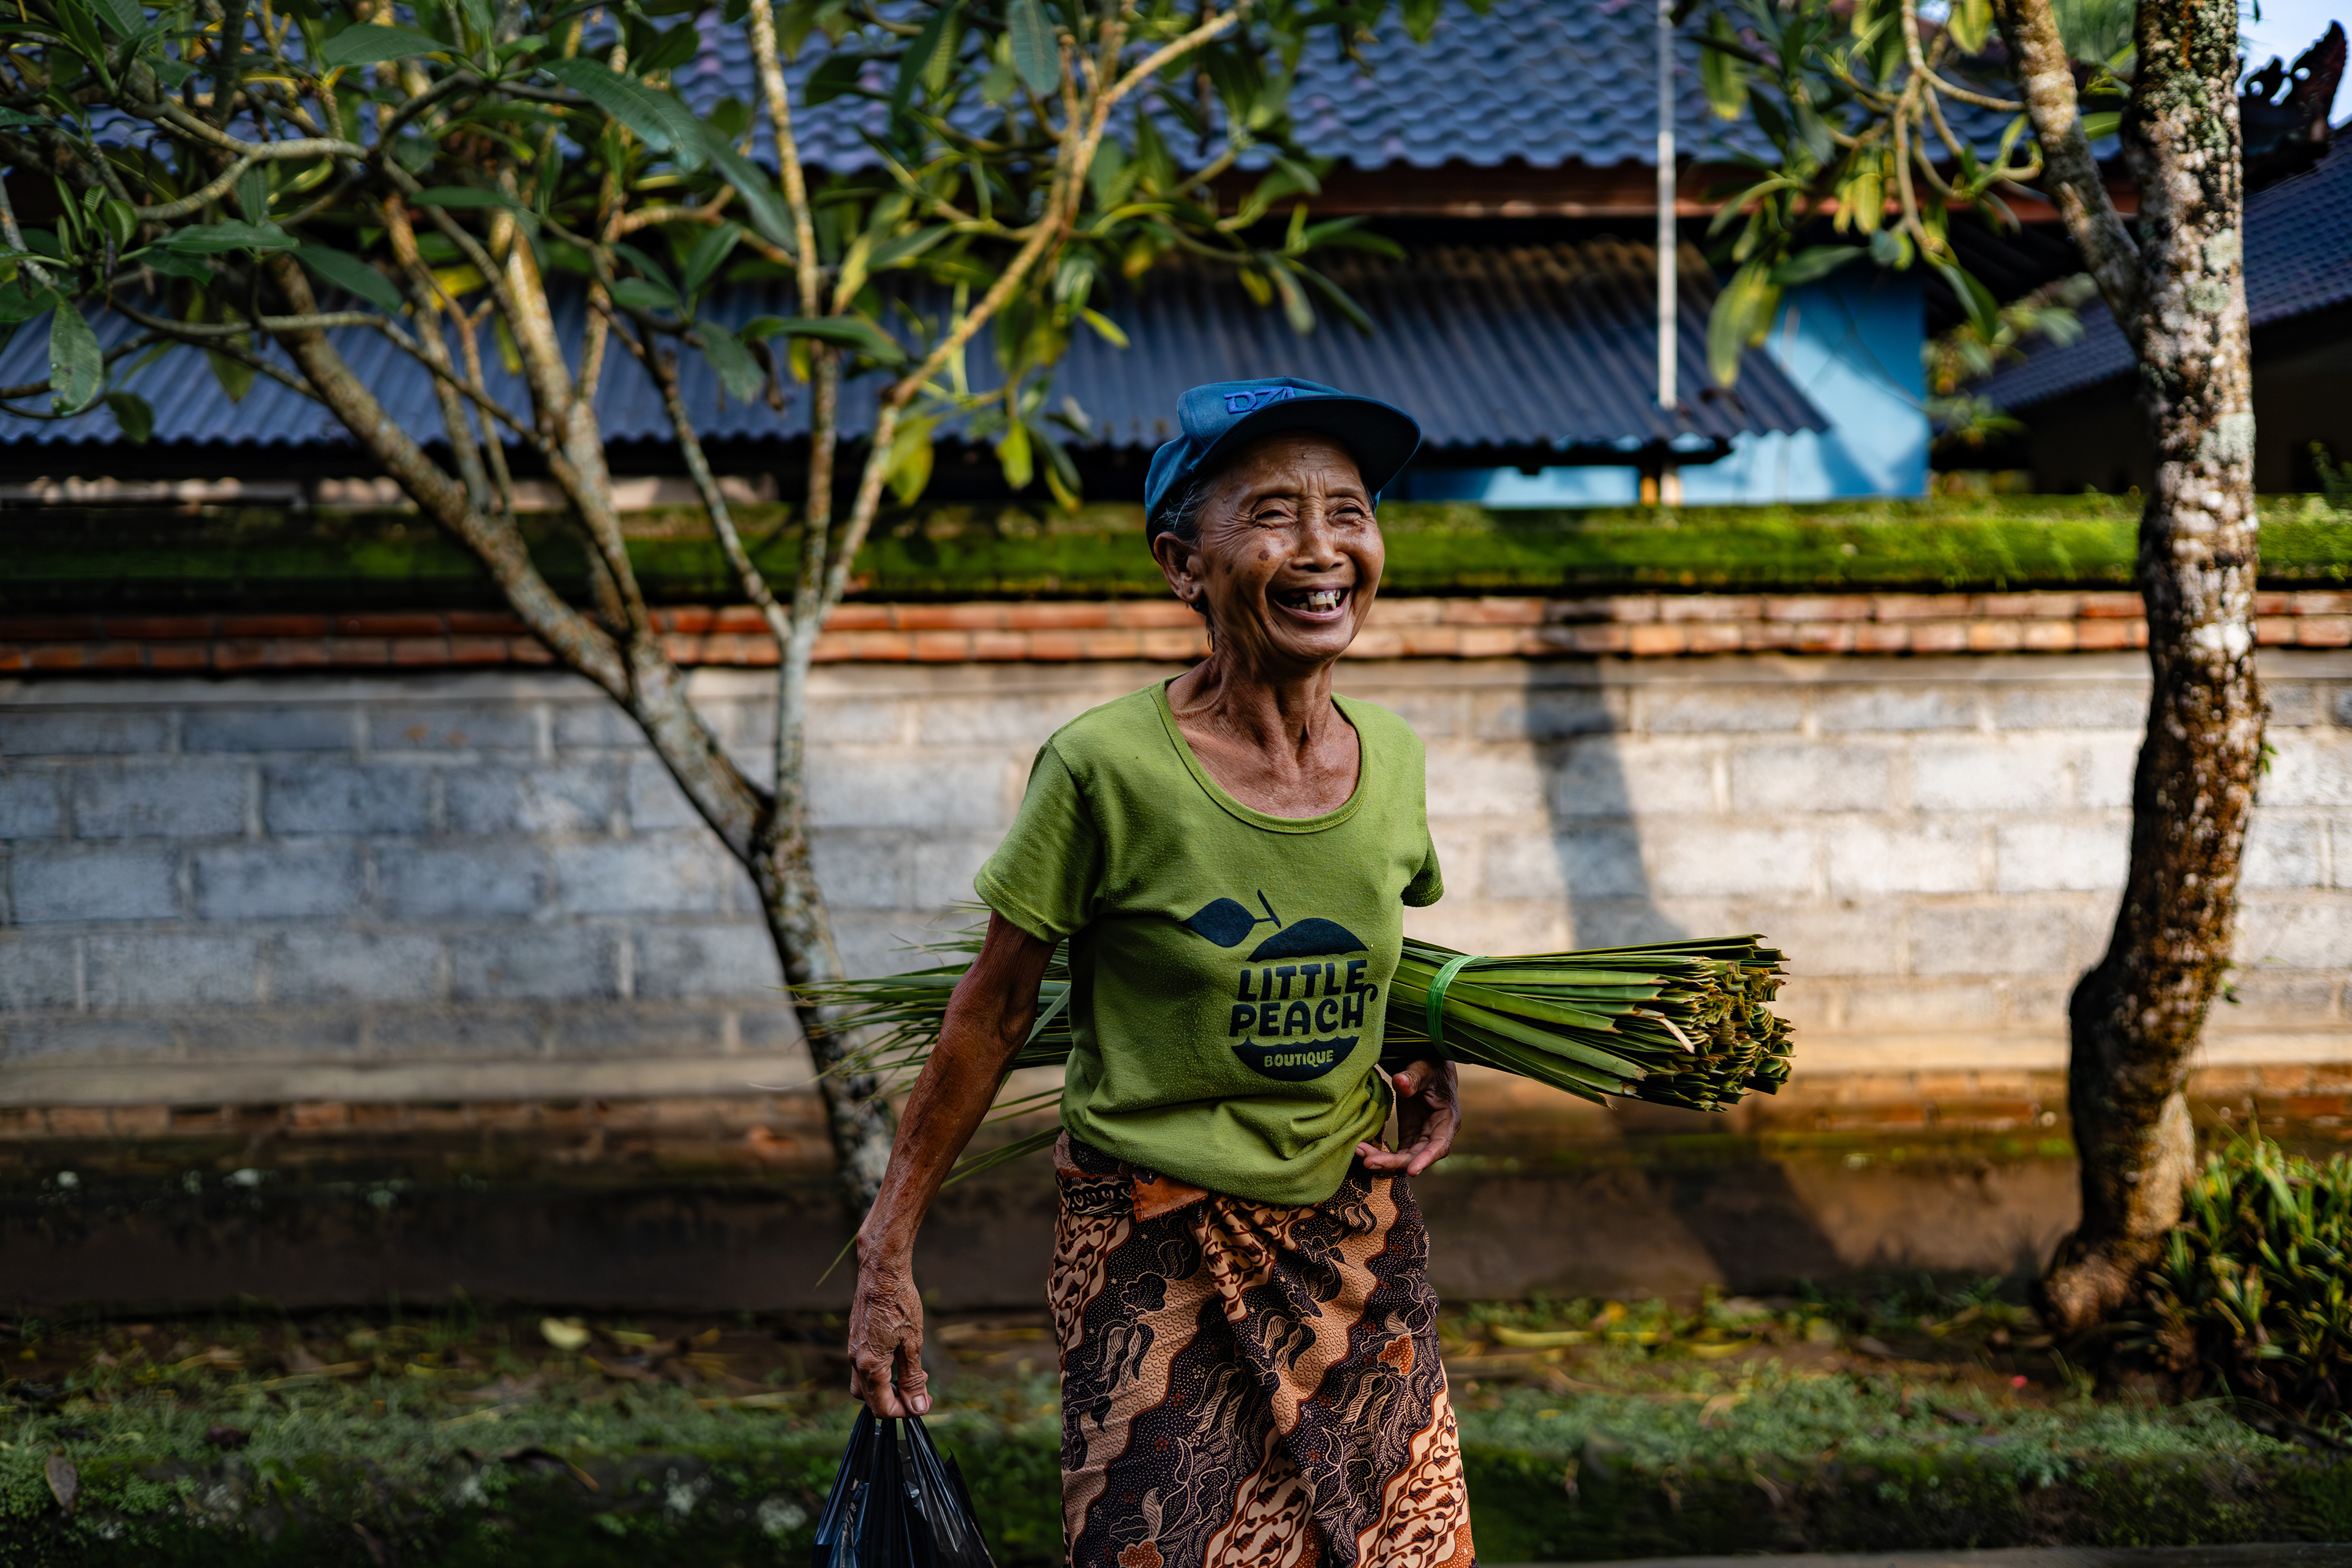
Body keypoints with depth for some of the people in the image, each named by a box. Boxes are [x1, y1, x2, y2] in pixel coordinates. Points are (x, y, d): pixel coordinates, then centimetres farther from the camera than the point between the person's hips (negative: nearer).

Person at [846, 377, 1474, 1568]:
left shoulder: (1390, 758, -1)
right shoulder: (1109, 768, -16)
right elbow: (992, 1016, -7)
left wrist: (1428, 1070, -1)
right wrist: (889, 1255, -4)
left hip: (1359, 1243, 5)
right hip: (1154, 1254, -5)